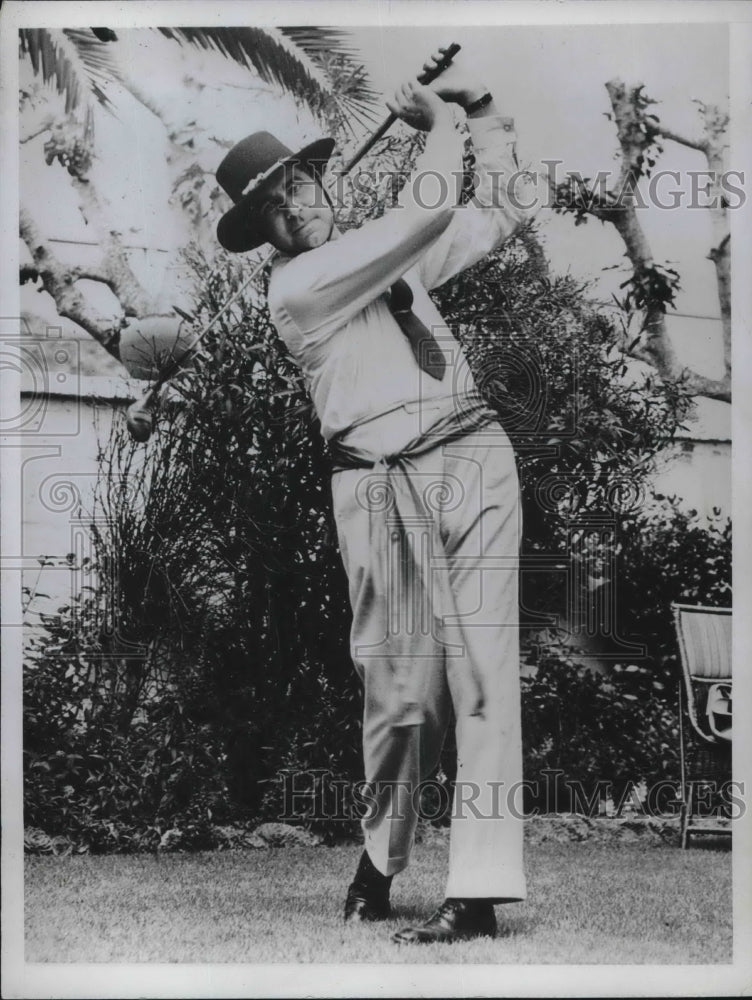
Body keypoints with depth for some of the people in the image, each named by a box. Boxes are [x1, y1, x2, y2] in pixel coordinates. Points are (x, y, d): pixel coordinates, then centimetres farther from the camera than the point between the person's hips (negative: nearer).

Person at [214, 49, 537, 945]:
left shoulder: (389, 255, 20)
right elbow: (426, 214, -9)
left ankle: (479, 890, -11)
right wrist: (439, 124, 7)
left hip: (473, 460, 4)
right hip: (380, 486, -4)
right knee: (399, 690, -3)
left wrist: (484, 113, 19)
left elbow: (498, 216, 29)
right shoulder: (291, 288, -1)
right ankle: (379, 859, 24)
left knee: (482, 666, -9)